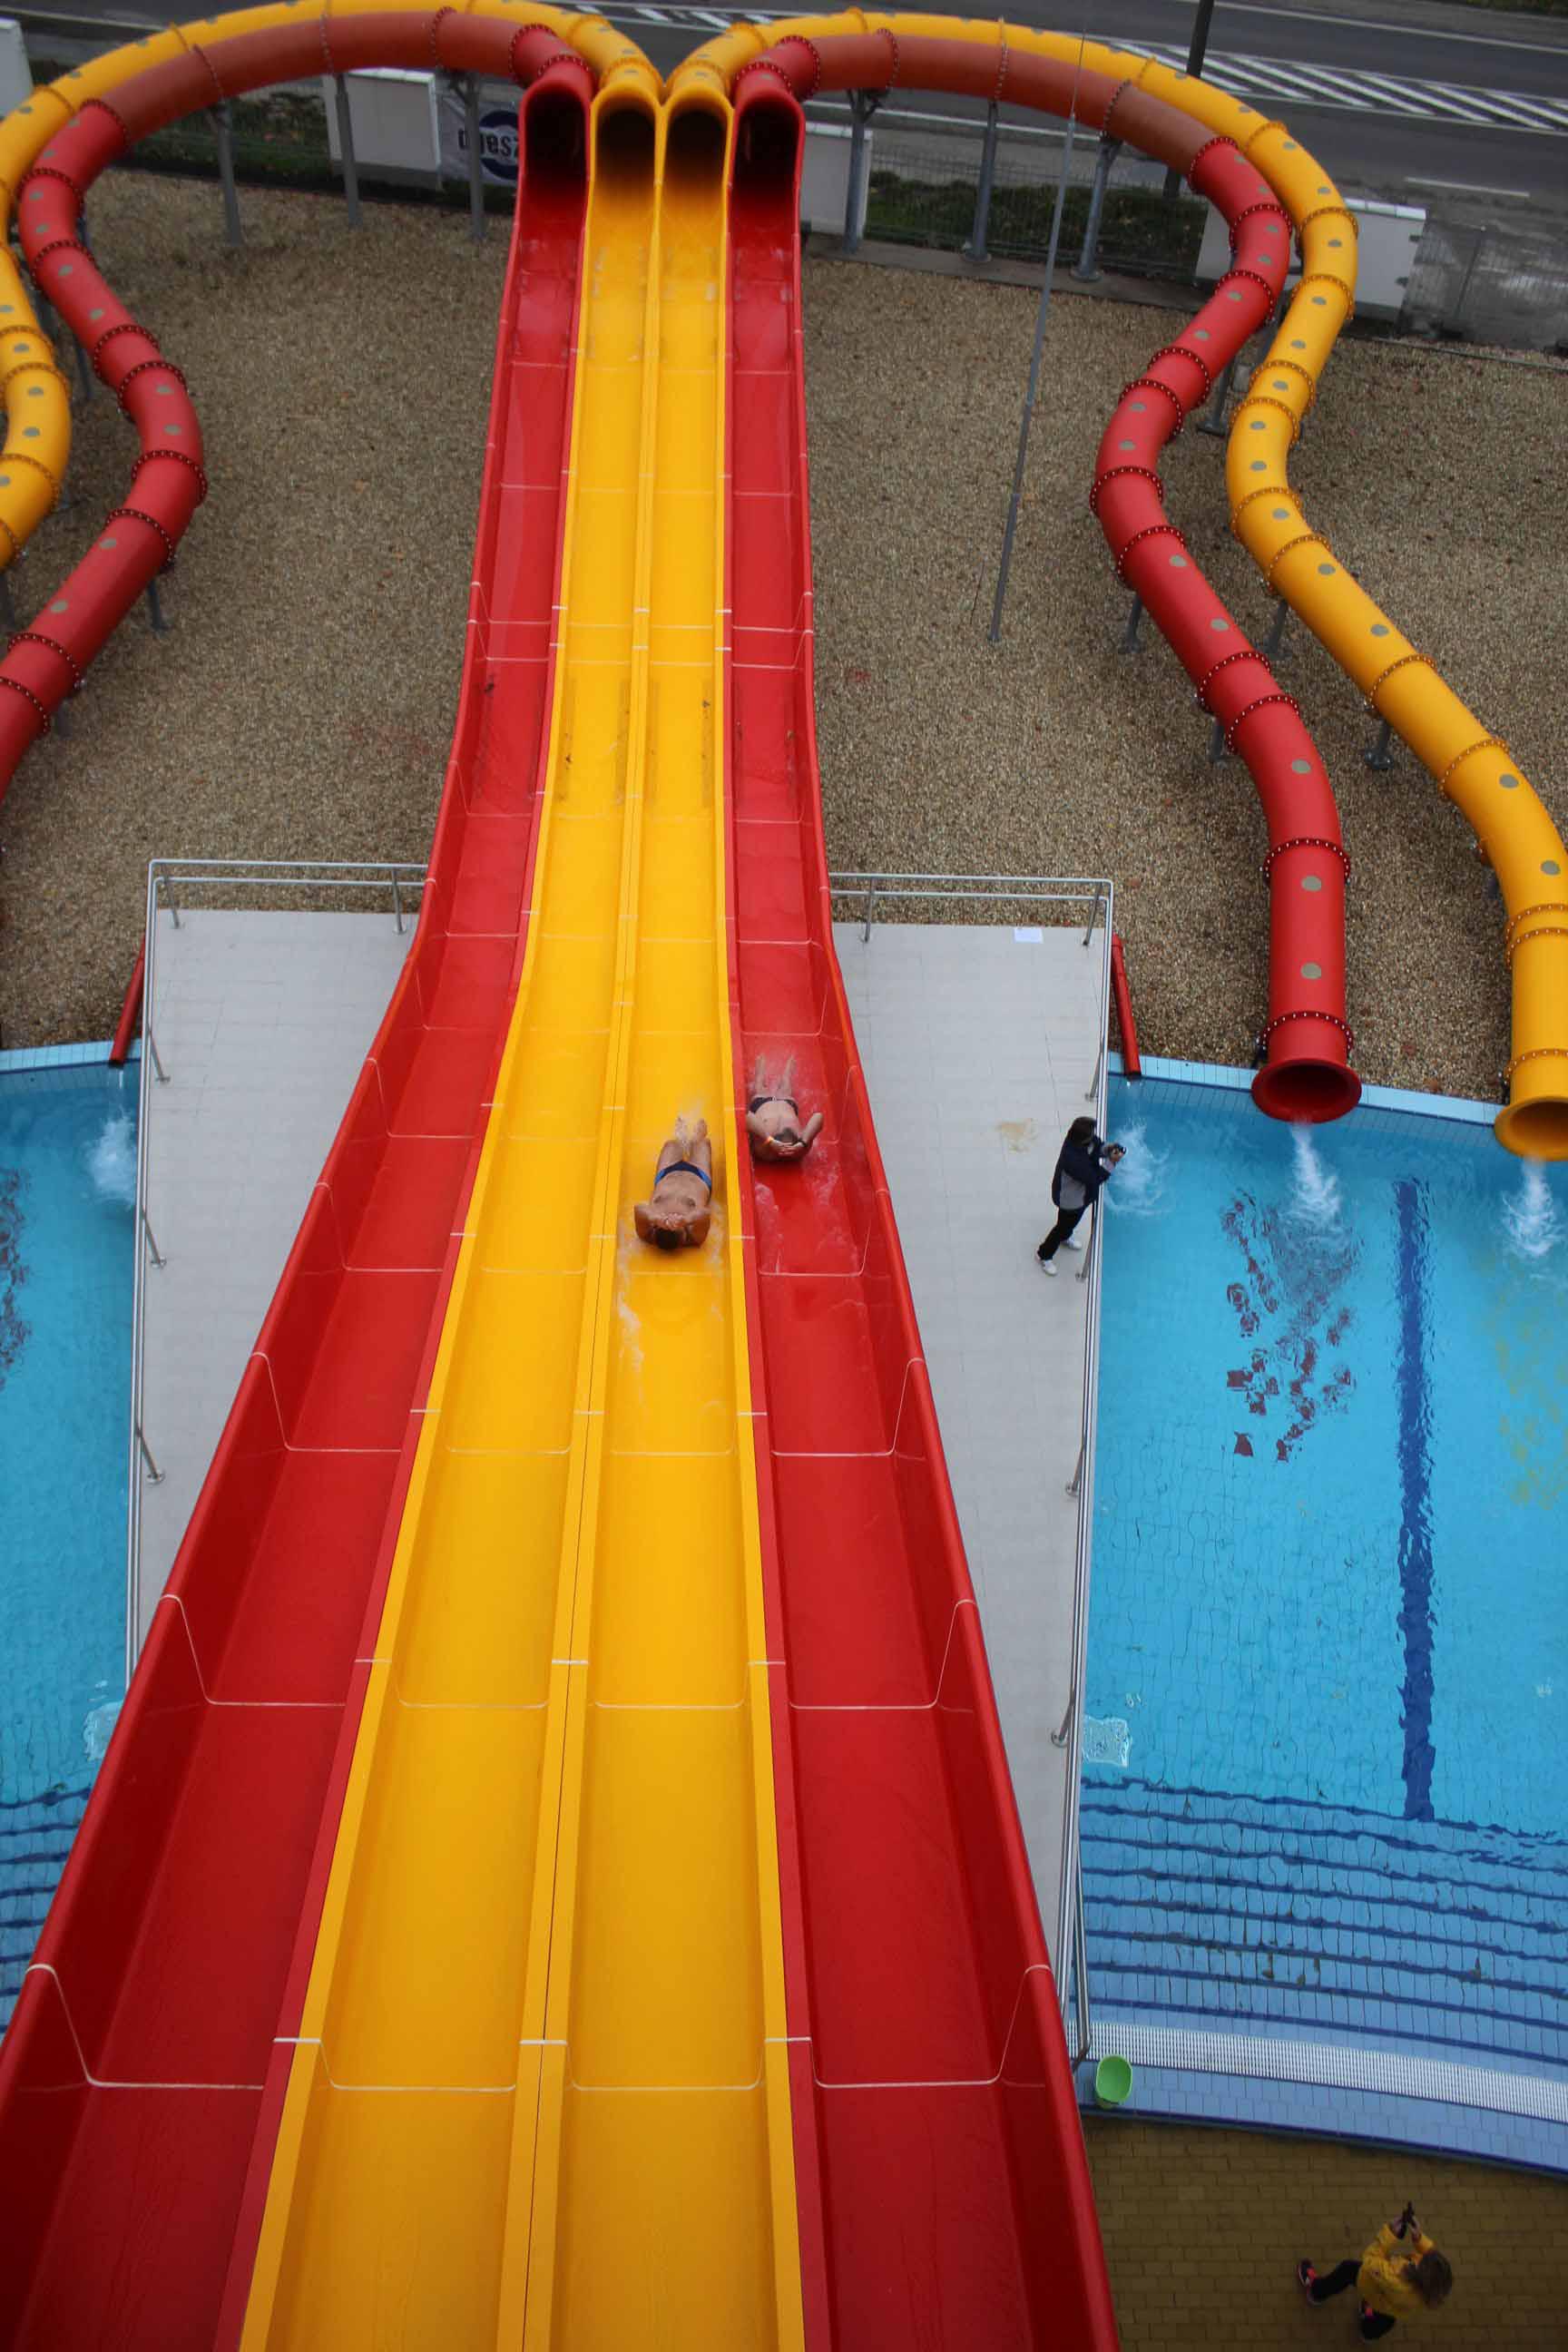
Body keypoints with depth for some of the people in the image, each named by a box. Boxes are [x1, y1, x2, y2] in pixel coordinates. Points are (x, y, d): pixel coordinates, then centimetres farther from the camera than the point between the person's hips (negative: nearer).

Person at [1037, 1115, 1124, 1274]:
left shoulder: (1086, 1138, -23)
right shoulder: (1072, 1159, -46)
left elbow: (1097, 1147, -1)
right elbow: (1094, 1179, -36)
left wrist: (1108, 1148, -22)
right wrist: (1111, 1162, -37)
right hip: (1070, 1199, -8)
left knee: (1074, 1220, 35)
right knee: (1064, 1226, 17)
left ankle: (1064, 1237, 67)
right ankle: (1044, 1255, 43)